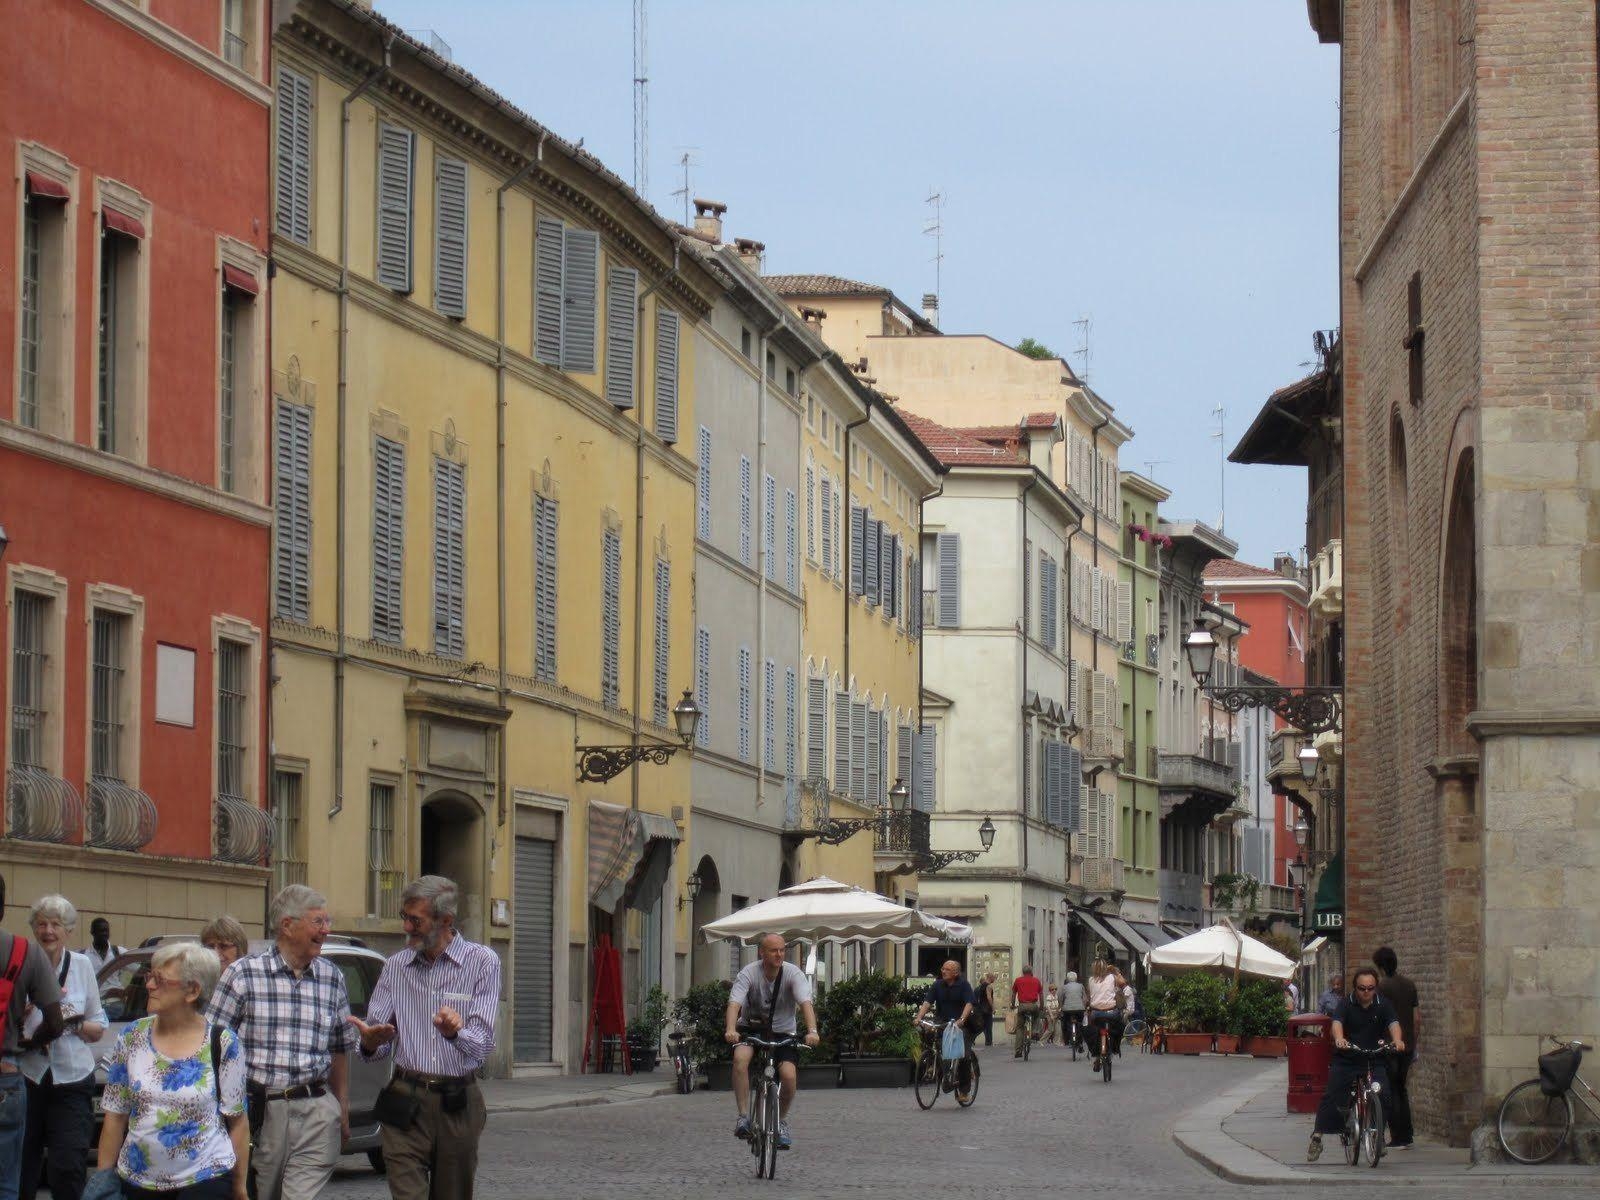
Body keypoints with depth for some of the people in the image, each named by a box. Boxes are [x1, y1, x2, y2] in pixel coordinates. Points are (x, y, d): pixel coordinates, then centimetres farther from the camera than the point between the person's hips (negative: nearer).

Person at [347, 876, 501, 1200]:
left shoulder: (482, 963, 0)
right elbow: (377, 1036, 9)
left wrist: (456, 1033, -31)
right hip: (406, 1104, 1)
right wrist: (371, 1042, -16)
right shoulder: (396, 966, 10)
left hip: (458, 1104, -1)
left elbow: (482, 1046, -8)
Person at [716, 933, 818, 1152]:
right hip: (751, 1028, -1)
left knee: (788, 1075, -22)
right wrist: (730, 1030, -49)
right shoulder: (749, 973, -17)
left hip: (782, 1033, 1)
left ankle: (782, 1122, 6)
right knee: (740, 1057, -33)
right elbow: (734, 1003, -30)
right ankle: (743, 1117, -26)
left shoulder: (793, 974, -14)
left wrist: (812, 1031, -46)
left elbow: (806, 1003, -28)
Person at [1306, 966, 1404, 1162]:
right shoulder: (1347, 1004, -4)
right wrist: (1339, 1039, -44)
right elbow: (1337, 1022, -21)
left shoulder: (1383, 1005, -1)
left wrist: (1397, 1040, -40)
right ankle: (1316, 1139, 0)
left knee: (1383, 1095, -16)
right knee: (1331, 1097, -8)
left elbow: (1393, 1023, -16)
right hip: (1346, 1061, -1)